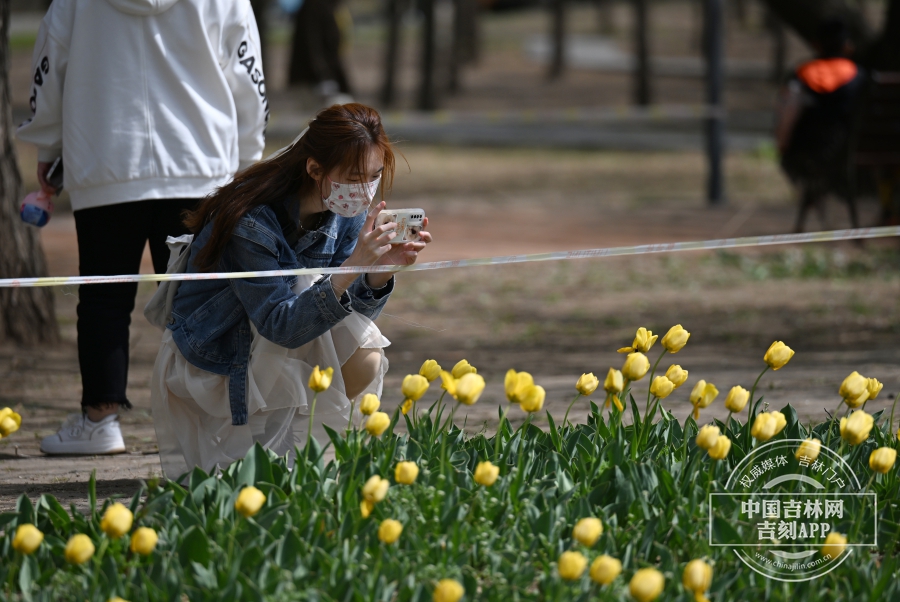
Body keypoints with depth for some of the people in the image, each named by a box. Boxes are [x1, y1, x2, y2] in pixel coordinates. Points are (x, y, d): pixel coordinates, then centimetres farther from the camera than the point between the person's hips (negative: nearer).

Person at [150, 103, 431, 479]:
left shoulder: (347, 215, -9)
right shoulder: (251, 222, -31)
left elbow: (353, 309, -9)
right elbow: (279, 325, -35)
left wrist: (381, 272, -30)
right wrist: (352, 269, -46)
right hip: (211, 360, -6)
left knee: (365, 365, -20)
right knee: (306, 287, -28)